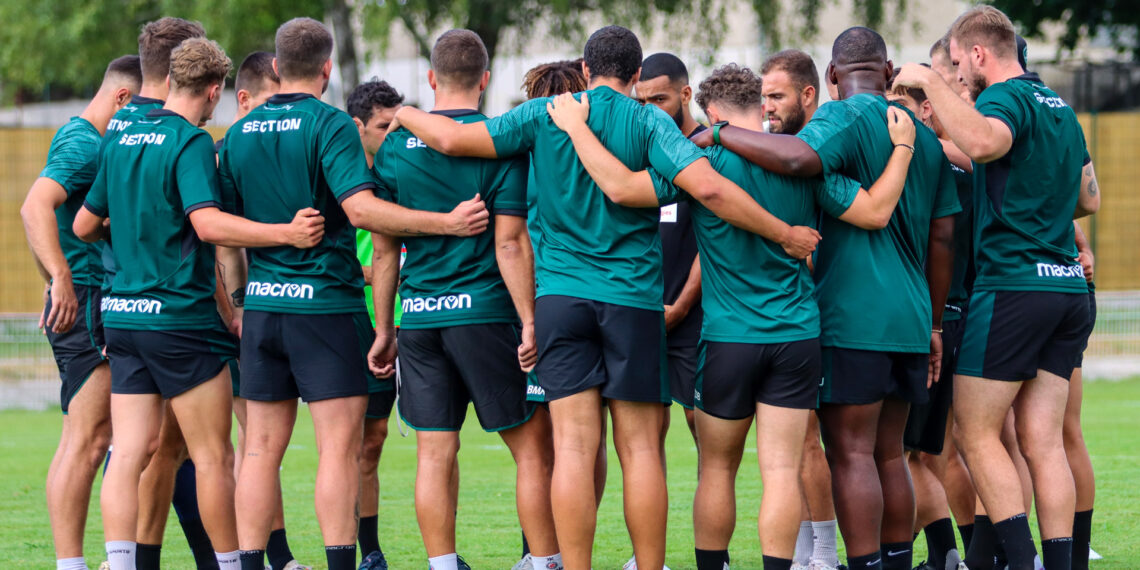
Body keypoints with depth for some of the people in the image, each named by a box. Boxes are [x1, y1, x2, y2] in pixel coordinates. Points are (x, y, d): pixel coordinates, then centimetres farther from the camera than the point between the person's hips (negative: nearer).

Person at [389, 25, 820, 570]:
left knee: (574, 449, -3)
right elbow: (708, 188, -15)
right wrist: (785, 235, -7)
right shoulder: (648, 122, -2)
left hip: (561, 295, 1)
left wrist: (407, 115, 20)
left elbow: (453, 139, -1)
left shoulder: (543, 115, 3)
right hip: (634, 300, -1)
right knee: (641, 450, 5)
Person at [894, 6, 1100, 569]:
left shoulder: (1007, 97, -9)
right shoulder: (1060, 109, 18)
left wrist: (931, 81, -23)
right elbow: (1088, 197, 28)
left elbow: (984, 142, -33)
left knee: (977, 433, -1)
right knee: (1043, 440, 5)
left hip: (1011, 284, -8)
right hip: (1068, 288, 8)